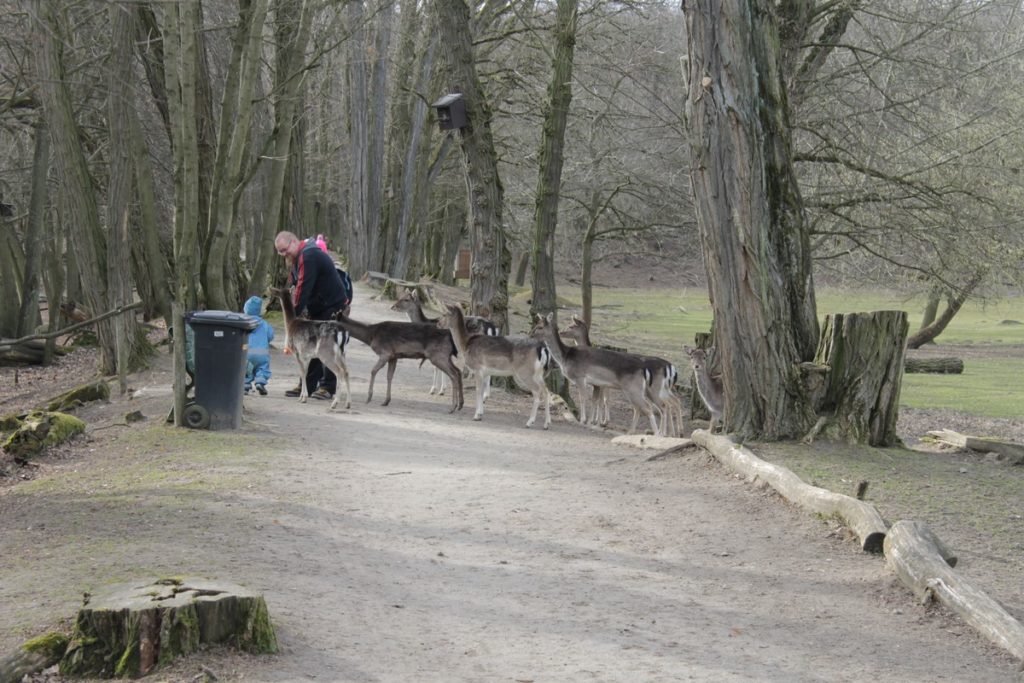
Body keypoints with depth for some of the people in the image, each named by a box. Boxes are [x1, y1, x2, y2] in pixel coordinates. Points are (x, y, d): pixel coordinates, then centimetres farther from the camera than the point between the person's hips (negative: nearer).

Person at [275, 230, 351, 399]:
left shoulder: (309, 257, -22)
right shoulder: (299, 257, 11)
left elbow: (303, 288, -27)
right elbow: (295, 287, 9)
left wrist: (295, 314, -24)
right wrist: (297, 311, -3)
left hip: (333, 308, -10)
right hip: (317, 309, 10)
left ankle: (328, 387, -3)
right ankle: (307, 386, 13)